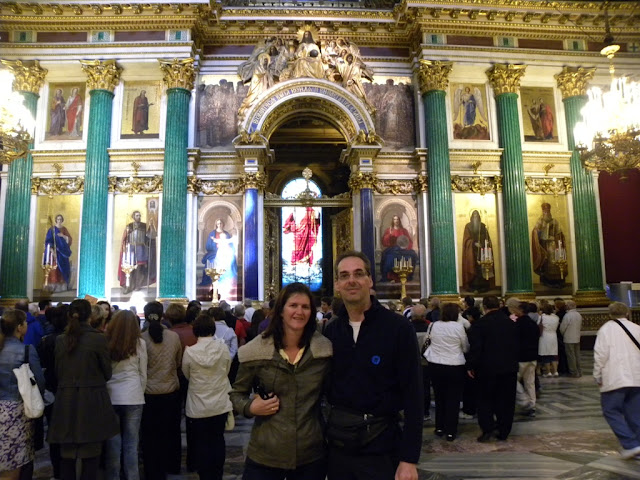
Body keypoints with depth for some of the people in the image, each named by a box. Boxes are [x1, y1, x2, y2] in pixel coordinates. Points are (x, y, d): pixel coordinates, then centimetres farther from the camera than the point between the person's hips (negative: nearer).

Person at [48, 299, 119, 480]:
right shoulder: (98, 339, -10)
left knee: (67, 454, 14)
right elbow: (107, 372, -3)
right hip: (92, 400, -4)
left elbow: (57, 372, 9)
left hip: (65, 400, 4)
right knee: (91, 455, 5)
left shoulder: (60, 340, 1)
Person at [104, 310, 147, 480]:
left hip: (110, 396, 1)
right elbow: (143, 374, 3)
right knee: (131, 445, 7)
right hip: (133, 397, -1)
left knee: (113, 444, 10)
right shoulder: (139, 344, -3)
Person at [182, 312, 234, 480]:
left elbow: (187, 375, -1)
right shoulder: (223, 348, -11)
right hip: (220, 404, 2)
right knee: (218, 441, 17)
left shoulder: (189, 351, -16)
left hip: (198, 408, -2)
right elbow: (226, 371, 2)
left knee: (201, 443, 12)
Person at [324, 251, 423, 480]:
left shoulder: (398, 327, -12)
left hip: (381, 447, -4)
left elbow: (413, 395, -12)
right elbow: (326, 386, 9)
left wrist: (409, 458, -14)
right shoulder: (331, 331, 2)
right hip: (337, 444, 4)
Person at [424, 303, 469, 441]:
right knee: (453, 399, 7)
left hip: (435, 365, 4)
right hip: (455, 367, -3)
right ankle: (450, 431, 10)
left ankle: (439, 428, 24)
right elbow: (466, 348, -1)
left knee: (439, 397, 16)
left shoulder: (434, 325, -1)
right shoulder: (459, 327, -11)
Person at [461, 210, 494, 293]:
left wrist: (486, 243, -11)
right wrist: (475, 243, -18)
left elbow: (487, 238, 10)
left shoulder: (483, 226, 11)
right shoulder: (468, 226, 3)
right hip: (472, 251, -2)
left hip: (482, 250, 3)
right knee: (473, 267, -8)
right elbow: (467, 239, -4)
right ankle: (473, 287, -7)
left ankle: (483, 286, 0)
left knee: (483, 268, -3)